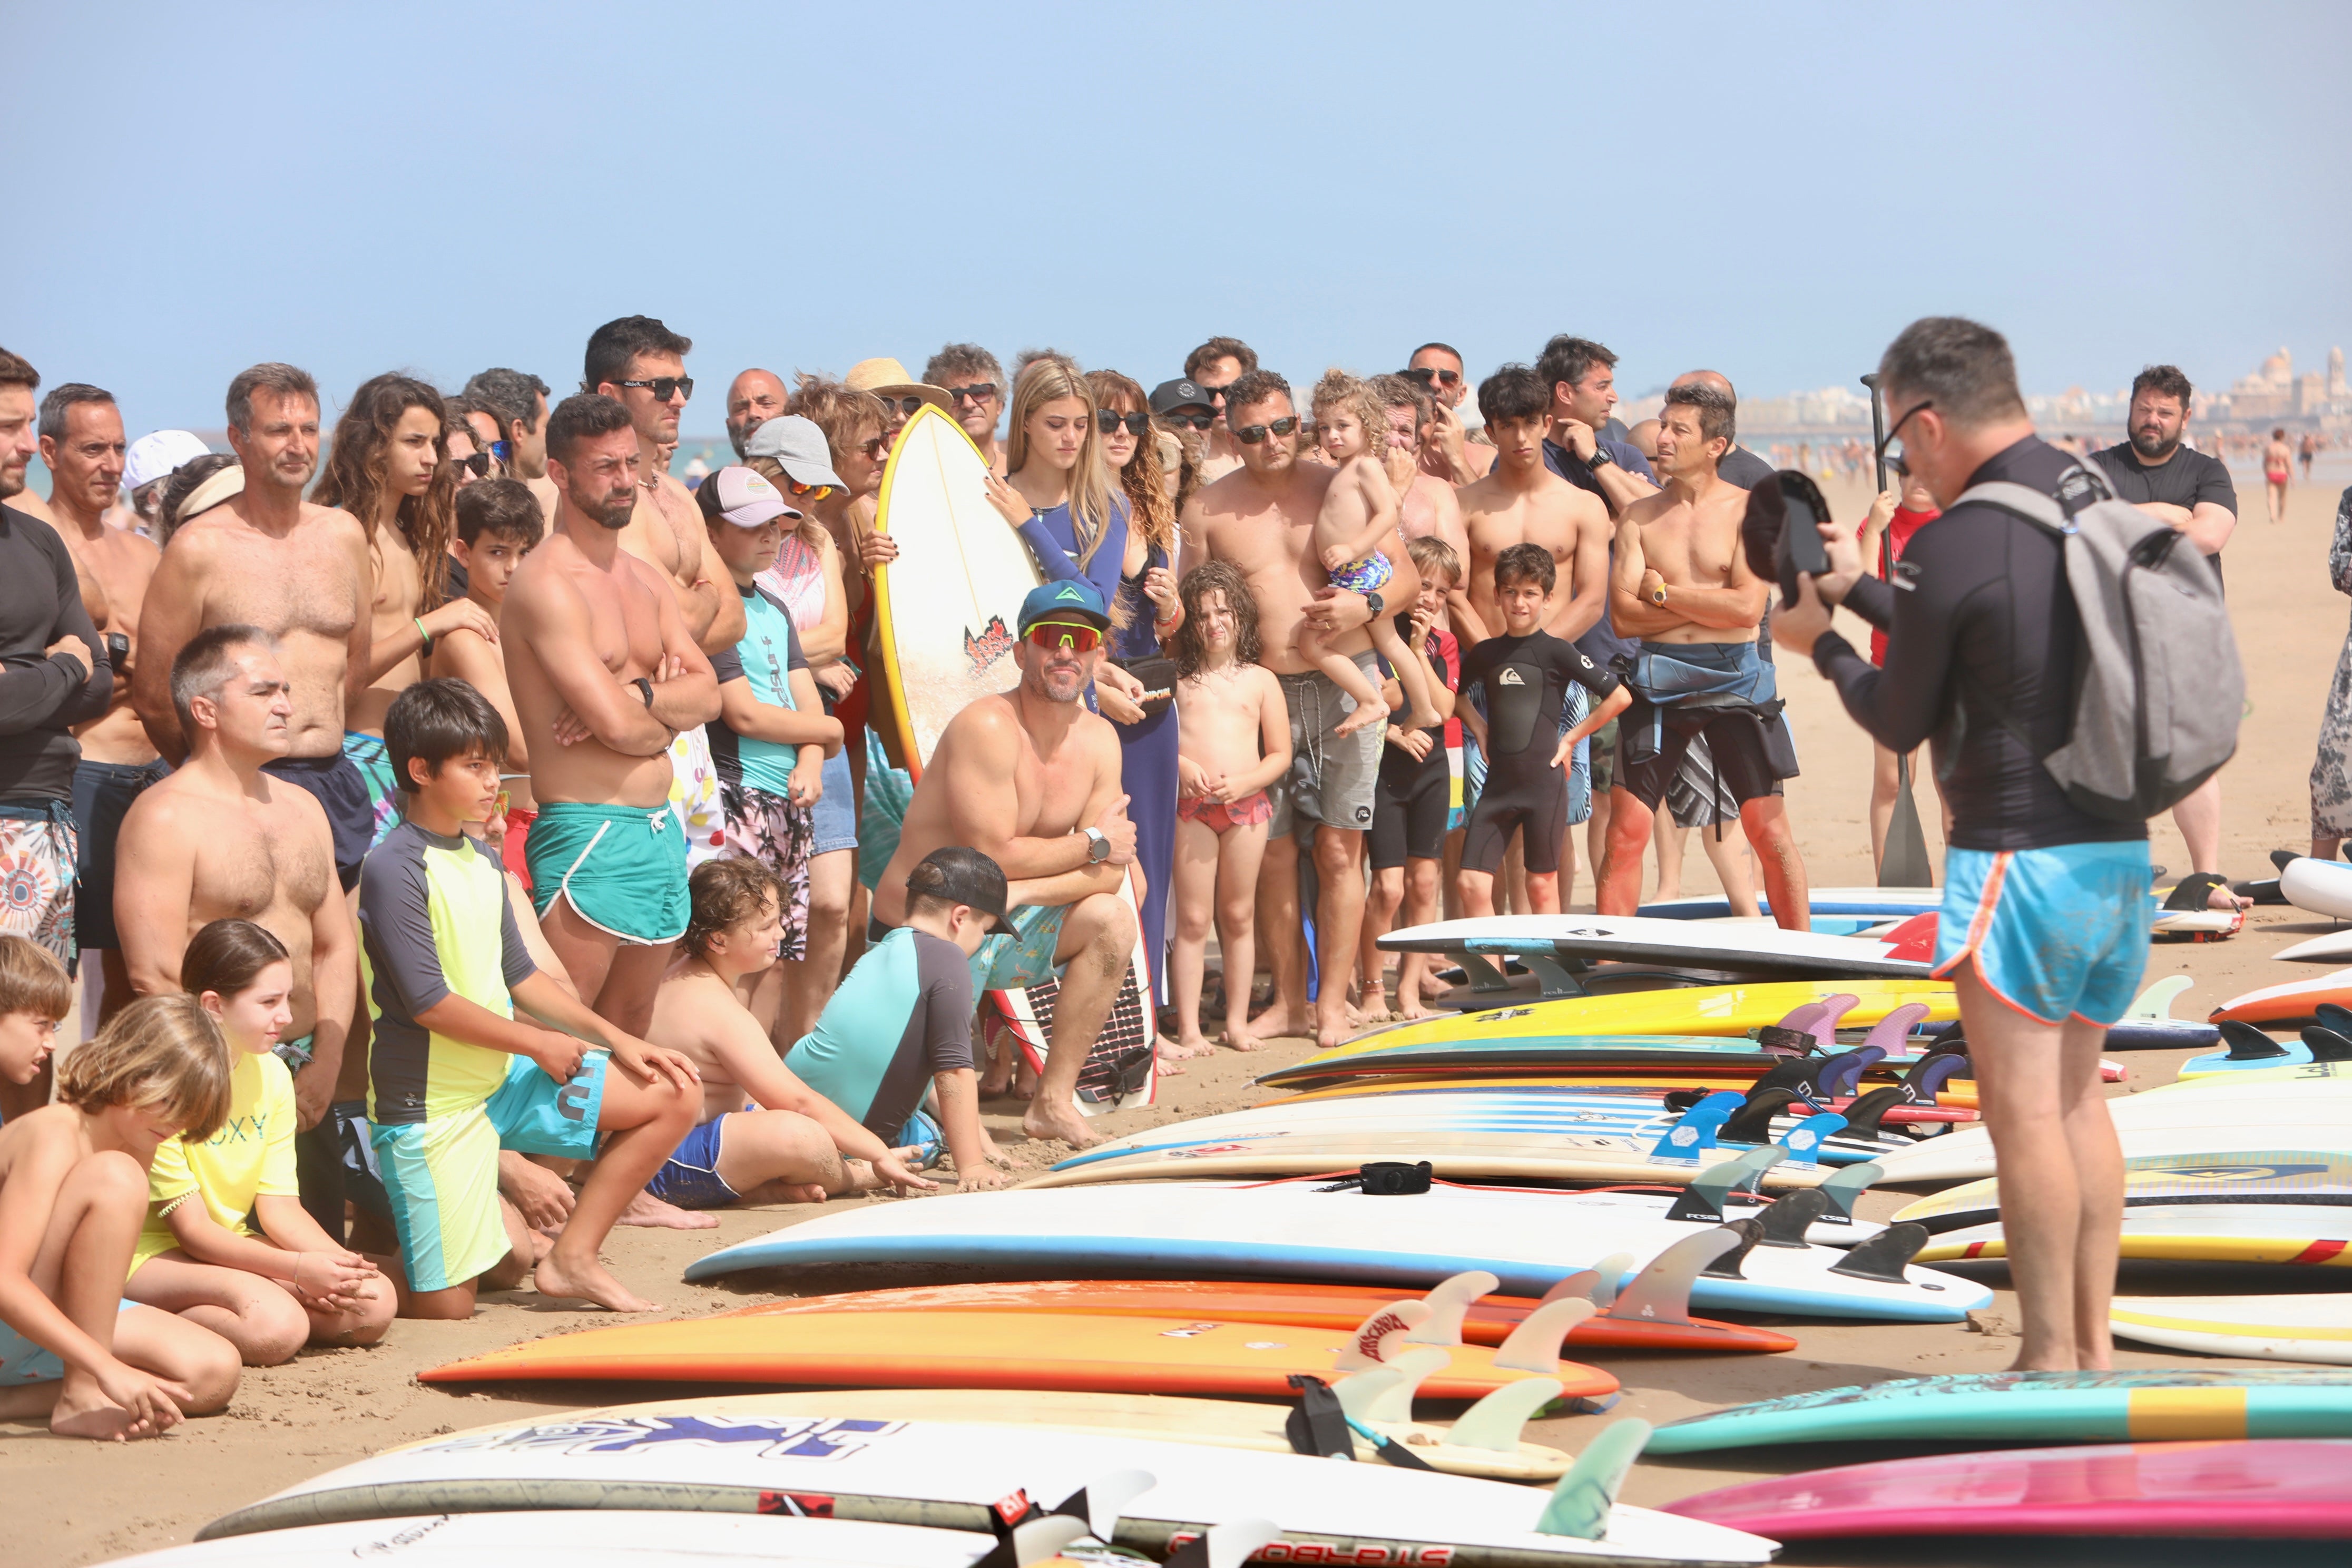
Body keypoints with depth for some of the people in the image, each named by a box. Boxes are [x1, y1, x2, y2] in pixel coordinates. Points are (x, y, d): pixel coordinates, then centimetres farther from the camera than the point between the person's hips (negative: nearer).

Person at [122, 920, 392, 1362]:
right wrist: (299, 1269, -26)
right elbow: (191, 1228, -18)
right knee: (277, 1326, -34)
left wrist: (339, 1262, -19)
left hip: (229, 1245, 9)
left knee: (373, 1304, -11)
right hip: (151, 1254, -8)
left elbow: (280, 1207, 1)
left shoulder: (270, 1073, 5)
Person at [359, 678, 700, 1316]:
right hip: (430, 1106, -8)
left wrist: (615, 1039, 8)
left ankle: (572, 1257, 4)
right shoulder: (394, 869, -17)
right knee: (445, 1307, -10)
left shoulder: (483, 862, 10)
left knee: (675, 1094, 3)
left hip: (503, 1078, 8)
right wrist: (539, 1043, -10)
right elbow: (429, 1003, -20)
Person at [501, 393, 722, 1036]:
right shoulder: (547, 584, -13)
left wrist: (639, 695, -13)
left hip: (659, 831, 9)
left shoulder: (644, 579, 16)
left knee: (632, 1029, 12)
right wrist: (665, 719, 1)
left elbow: (707, 693, 6)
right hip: (588, 833, -9)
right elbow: (617, 724, -20)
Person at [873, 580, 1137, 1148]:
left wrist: (1023, 892, -23)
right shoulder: (988, 728, -21)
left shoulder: (1099, 740, 1)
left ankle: (1053, 1101, -5)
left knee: (1111, 920, -15)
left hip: (1002, 925, 7)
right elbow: (991, 857, -25)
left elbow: (1110, 873, -6)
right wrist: (1092, 843, -12)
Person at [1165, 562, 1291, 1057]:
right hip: (1191, 807, -1)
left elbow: (1280, 755, 6)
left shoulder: (1260, 681, 8)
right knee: (1193, 919, -3)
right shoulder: (1178, 679, 6)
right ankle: (1189, 1028, -2)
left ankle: (1237, 1021, 16)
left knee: (1239, 917, 8)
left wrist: (1244, 782, -10)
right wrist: (1180, 766, -14)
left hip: (1246, 806, 1)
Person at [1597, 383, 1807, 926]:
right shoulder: (1639, 517, 6)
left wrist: (1664, 591, -6)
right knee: (1626, 830, 0)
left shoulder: (1747, 510, -1)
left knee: (1768, 828, 0)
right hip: (1658, 677, 2)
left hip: (1734, 677, -2)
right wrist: (1711, 603, -8)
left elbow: (1747, 609, -12)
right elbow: (1623, 615, -4)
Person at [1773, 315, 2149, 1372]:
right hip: (2121, 848, 8)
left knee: (2025, 1113, 0)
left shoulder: (1952, 545, -16)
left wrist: (1819, 643, 13)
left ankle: (2050, 1360, 4)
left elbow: (1901, 722, -4)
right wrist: (1858, 590, 24)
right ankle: (2094, 1346, 19)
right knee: (2078, 1099, 15)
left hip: (2017, 855, -8)